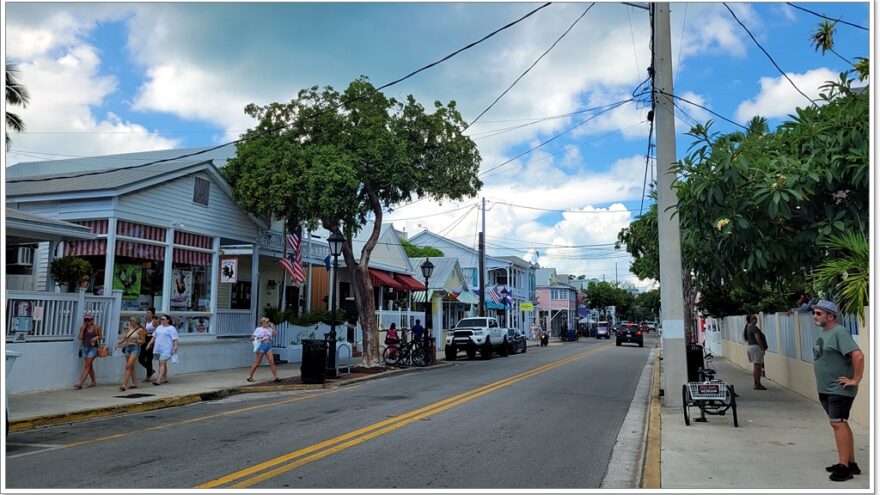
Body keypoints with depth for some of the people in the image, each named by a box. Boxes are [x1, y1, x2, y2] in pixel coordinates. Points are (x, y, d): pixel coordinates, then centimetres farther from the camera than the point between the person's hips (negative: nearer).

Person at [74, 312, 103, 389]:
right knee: (89, 365, 12)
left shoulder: (97, 327, -3)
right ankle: (94, 382, 23)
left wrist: (96, 337, -16)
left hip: (93, 347, -5)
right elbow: (80, 338, -4)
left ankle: (80, 383, -13)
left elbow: (101, 336, 5)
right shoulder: (83, 327, 4)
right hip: (85, 347, 5)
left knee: (87, 365, -10)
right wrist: (83, 328, -9)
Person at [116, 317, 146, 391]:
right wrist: (119, 343, 4)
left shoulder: (140, 330, -5)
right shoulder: (130, 329, 13)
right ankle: (134, 383, 19)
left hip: (135, 348, -7)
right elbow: (125, 338, 18)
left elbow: (143, 341, -4)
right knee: (131, 367, 11)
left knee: (129, 366, -14)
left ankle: (124, 385, -19)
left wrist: (135, 341, -18)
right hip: (128, 348, 7)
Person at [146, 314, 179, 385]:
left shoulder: (171, 328, -4)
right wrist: (149, 344, 15)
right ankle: (165, 378, 22)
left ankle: (159, 380, -19)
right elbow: (154, 337, 21)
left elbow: (175, 339, -10)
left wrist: (175, 346, -21)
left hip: (166, 349, -7)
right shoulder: (159, 327, 16)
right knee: (163, 364, 13)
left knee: (162, 363, -14)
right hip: (158, 349, 7)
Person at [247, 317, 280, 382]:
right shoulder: (258, 329, 2)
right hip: (262, 346, -4)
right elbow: (252, 337, 0)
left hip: (269, 346, 4)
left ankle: (276, 377, -2)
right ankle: (250, 376, 11)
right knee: (257, 363, -1)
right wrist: (256, 337, -20)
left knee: (272, 362, -3)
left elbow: (274, 334, 3)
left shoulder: (269, 329, 14)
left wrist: (273, 328, 1)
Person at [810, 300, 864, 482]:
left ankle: (844, 467, -5)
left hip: (839, 390, -10)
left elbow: (858, 355, -27)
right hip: (826, 389, 10)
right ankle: (851, 463, 25)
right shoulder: (823, 332, 11)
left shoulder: (839, 332, -18)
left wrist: (855, 380, -22)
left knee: (838, 423, -10)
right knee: (840, 424, 15)